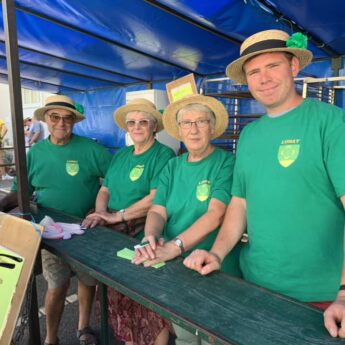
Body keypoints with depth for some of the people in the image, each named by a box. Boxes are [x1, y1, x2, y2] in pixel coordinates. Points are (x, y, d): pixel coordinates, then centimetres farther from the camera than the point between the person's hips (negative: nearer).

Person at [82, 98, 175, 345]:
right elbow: (105, 189, 13)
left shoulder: (163, 155, -10)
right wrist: (101, 214, -7)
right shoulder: (121, 155, 13)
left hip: (146, 240, -6)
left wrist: (118, 216, -18)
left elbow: (156, 197, -19)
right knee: (123, 299, 17)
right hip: (116, 237, 7)